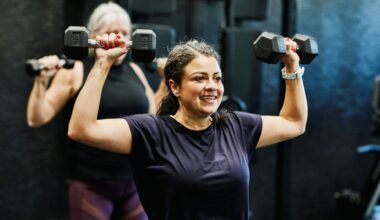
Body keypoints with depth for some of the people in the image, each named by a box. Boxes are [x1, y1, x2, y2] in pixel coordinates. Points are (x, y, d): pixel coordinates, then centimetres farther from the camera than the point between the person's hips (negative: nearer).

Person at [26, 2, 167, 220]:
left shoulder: (134, 70, 10)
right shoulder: (75, 71, -6)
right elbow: (37, 119, -8)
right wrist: (42, 81, -21)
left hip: (135, 181, 5)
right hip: (92, 184, -5)